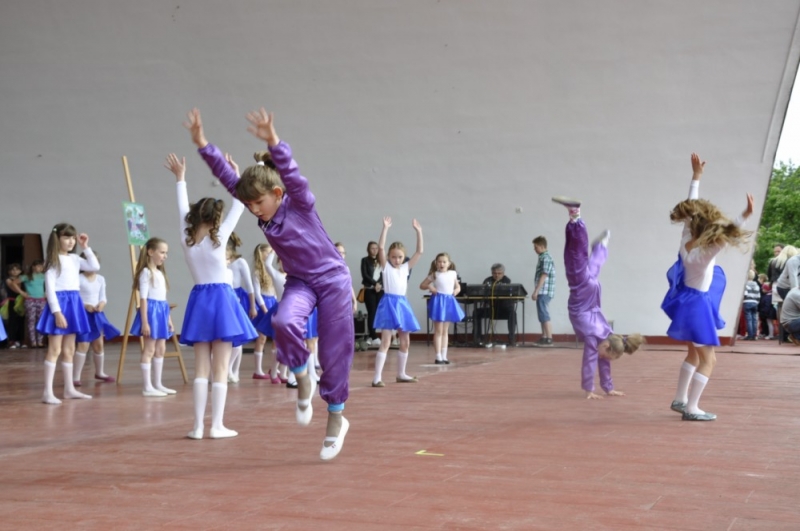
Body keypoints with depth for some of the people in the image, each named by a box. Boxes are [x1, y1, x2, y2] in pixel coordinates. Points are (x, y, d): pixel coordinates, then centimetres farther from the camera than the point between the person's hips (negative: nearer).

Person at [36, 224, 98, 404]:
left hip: (74, 303, 7)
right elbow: (49, 287, -14)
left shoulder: (75, 259, 12)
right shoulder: (54, 260, -9)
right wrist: (57, 312, -21)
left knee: (69, 350, 12)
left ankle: (69, 389, 19)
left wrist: (86, 247, 8)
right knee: (55, 350, -9)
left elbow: (95, 267, 12)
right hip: (60, 303, -7)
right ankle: (47, 392, -9)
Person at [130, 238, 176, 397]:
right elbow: (143, 298, -14)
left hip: (161, 311, 9)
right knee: (149, 349, -6)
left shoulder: (160, 273, 16)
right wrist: (144, 322, -19)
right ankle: (147, 387, -3)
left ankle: (157, 384, 18)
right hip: (151, 311, -9)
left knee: (161, 349, 11)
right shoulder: (146, 272, -9)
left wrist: (169, 320, 18)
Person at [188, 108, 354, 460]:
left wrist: (272, 141, -54)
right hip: (299, 281, 4)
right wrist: (202, 144, -20)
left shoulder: (299, 203, -18)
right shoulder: (263, 213, -5)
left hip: (333, 278, -4)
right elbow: (227, 177, -11)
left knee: (334, 352, 0)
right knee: (284, 323, -28)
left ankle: (336, 418, 17)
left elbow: (291, 172, -37)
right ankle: (302, 379, -4)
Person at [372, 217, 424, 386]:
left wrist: (418, 232, 2)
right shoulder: (386, 266, -1)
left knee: (405, 342, 12)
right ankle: (377, 377, -12)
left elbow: (419, 252, 9)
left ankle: (401, 374, 25)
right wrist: (385, 228, -20)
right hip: (389, 303, -6)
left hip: (402, 304, 6)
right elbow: (381, 247, -15)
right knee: (385, 342, -11)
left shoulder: (405, 267, 11)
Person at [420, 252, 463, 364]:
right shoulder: (434, 275, -3)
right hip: (438, 301, -4)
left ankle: (444, 356, 16)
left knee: (445, 331, 11)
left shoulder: (453, 274, 6)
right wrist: (429, 286, -15)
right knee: (438, 331, -2)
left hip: (449, 301, 4)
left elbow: (458, 286, 18)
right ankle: (438, 356, 1)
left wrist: (456, 290, -3)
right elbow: (422, 285, 3)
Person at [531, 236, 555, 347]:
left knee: (544, 315, -9)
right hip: (543, 292, 10)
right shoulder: (543, 258, 17)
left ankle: (549, 339, -9)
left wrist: (536, 291, -20)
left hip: (544, 292, -10)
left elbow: (543, 276, -19)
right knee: (542, 315, 12)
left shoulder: (546, 258, -13)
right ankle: (544, 338, 17)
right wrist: (537, 292, 21)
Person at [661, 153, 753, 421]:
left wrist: (696, 176, 3)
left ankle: (680, 399, 26)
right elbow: (728, 234, -44)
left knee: (695, 353, 22)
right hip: (697, 304, -9)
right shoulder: (704, 253, -28)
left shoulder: (686, 239, -10)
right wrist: (745, 216, -53)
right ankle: (691, 408, 1)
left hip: (687, 299, 9)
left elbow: (691, 207, -2)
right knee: (708, 359, 1)